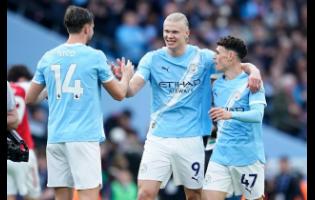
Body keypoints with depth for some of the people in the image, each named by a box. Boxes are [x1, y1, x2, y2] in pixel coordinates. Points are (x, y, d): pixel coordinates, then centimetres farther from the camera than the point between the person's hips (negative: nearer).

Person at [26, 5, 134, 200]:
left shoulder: (48, 58, 8)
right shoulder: (95, 56, -3)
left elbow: (30, 98, 14)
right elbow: (119, 94, 5)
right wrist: (126, 76, 26)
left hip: (55, 138, 5)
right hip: (84, 138, -5)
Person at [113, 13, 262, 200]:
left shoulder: (203, 58, -2)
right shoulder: (152, 59, 0)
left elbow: (238, 65, -2)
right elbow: (131, 90, -9)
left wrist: (253, 71, -25)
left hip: (190, 138, 0)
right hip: (158, 137, 0)